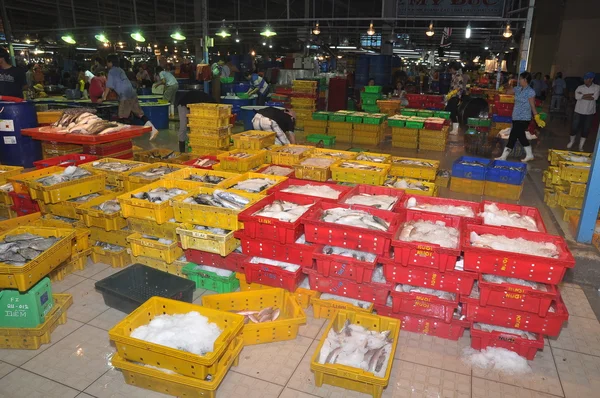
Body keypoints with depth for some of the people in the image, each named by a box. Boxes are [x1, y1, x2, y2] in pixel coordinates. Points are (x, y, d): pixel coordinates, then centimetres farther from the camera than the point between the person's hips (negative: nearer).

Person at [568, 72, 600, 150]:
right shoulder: (580, 87, -2)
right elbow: (577, 97, -20)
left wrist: (582, 95, -16)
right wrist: (590, 95, -20)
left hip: (589, 113, 0)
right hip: (578, 111, 0)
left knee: (586, 130, 6)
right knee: (574, 127, 3)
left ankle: (581, 145, 19)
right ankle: (571, 141, 28)